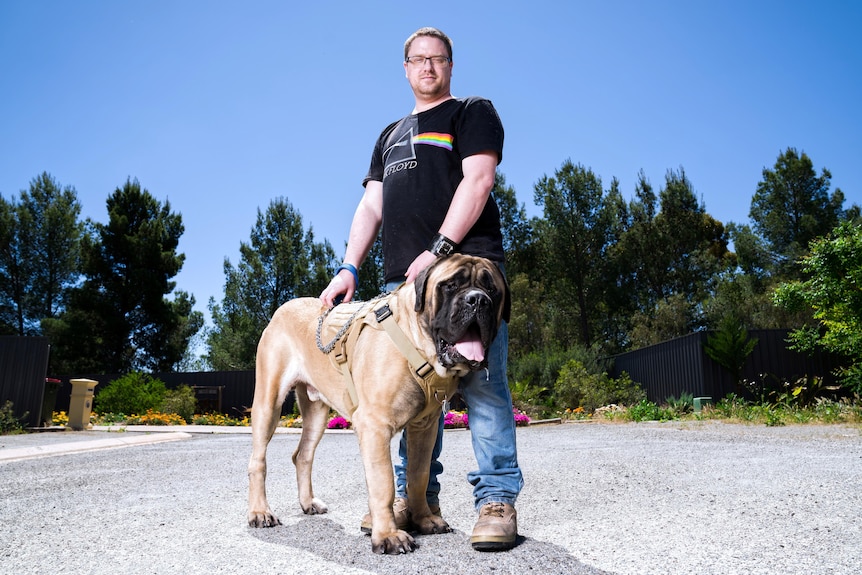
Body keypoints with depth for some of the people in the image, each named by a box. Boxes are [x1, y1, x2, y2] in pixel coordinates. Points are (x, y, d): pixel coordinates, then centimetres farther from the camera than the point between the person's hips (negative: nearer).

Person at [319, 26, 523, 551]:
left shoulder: (473, 113, 12)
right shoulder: (392, 135, 29)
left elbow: (477, 179, -5)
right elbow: (371, 205, 21)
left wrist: (439, 249, -16)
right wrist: (349, 268, 7)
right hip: (402, 277, 6)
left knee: (481, 383, -9)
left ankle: (498, 499, -2)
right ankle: (416, 496, 12)